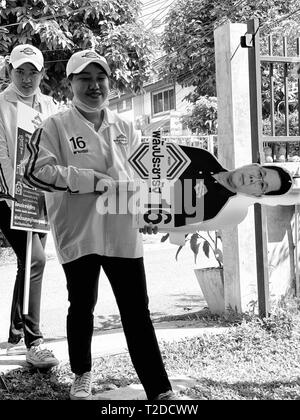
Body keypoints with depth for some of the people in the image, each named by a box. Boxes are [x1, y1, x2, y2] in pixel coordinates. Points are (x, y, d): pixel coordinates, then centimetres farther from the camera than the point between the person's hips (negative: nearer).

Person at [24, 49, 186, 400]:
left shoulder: (124, 129, 12)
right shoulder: (55, 127, -3)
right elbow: (37, 171, -15)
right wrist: (94, 181, -18)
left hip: (123, 233, 3)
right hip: (79, 234, -3)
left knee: (137, 312, 4)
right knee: (82, 306, 13)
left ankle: (160, 390, 9)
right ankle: (81, 375, 35)